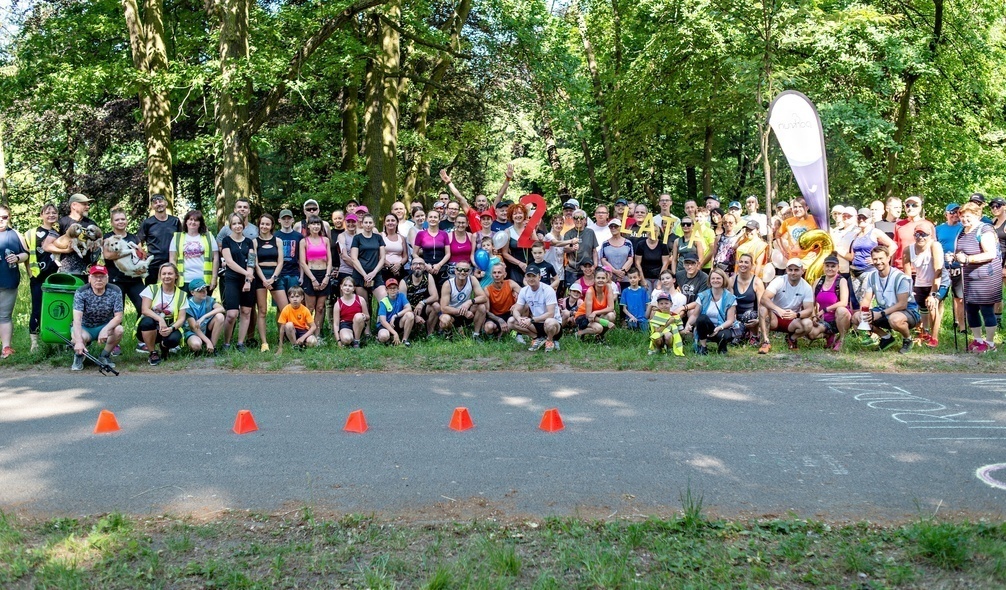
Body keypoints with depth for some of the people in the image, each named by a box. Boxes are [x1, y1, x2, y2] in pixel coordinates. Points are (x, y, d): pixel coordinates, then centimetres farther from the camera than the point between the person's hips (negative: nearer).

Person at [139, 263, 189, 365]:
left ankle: (164, 346, 6)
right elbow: (145, 310, -11)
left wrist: (171, 328, -23)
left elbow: (181, 318, -2)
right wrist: (160, 319, -29)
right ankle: (152, 353, -13)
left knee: (174, 339, -35)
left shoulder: (181, 295, 4)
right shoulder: (152, 289, 0)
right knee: (147, 321, -36)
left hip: (168, 329, 0)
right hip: (151, 329, 0)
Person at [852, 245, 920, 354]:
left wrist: (880, 314, -29)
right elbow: (866, 299, -2)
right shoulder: (871, 277, 0)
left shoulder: (900, 277, -20)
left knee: (895, 319, -42)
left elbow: (902, 304, -22)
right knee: (856, 317, -10)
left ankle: (907, 339, -5)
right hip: (884, 310, 7)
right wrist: (862, 312, -26)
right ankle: (886, 337, 9)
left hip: (908, 310, -7)